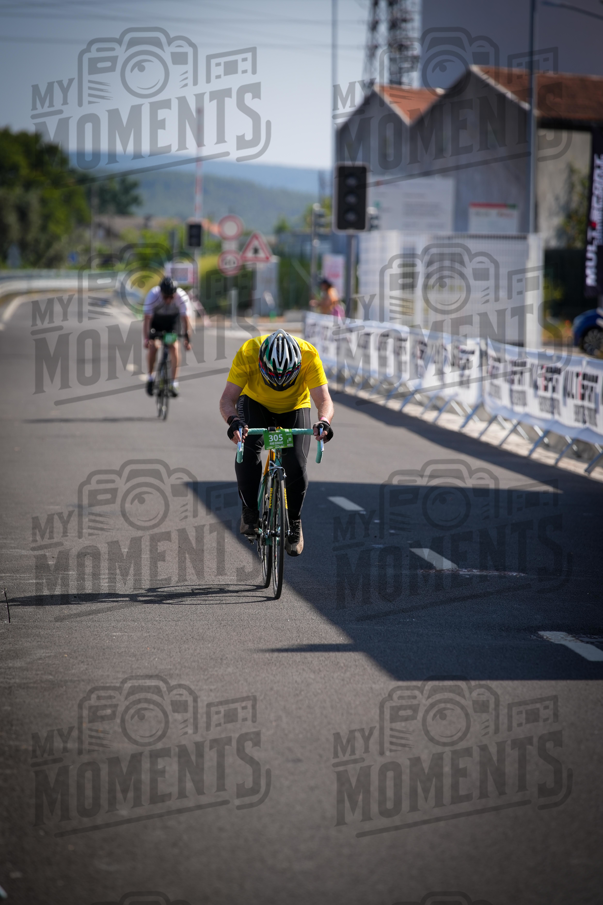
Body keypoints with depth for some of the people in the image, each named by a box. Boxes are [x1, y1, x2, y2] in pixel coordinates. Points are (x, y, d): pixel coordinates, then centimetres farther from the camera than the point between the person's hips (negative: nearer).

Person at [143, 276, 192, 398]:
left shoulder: (182, 297, -32)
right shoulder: (153, 295, -33)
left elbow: (186, 319, -31)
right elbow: (147, 318, -33)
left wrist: (187, 339, -39)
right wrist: (146, 338, -42)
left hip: (173, 319, 0)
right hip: (156, 318, 0)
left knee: (174, 346, -17)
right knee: (153, 346, -18)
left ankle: (174, 383, -11)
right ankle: (150, 377, 2)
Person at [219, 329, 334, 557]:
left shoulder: (309, 355, -35)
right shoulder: (247, 353, -36)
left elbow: (324, 400, -36)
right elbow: (228, 398, -37)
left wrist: (324, 422, -59)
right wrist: (233, 421, -58)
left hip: (294, 408, 0)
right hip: (255, 403, 0)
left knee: (296, 465, -17)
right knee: (248, 447, -28)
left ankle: (294, 522, 7)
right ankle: (249, 511, -9)